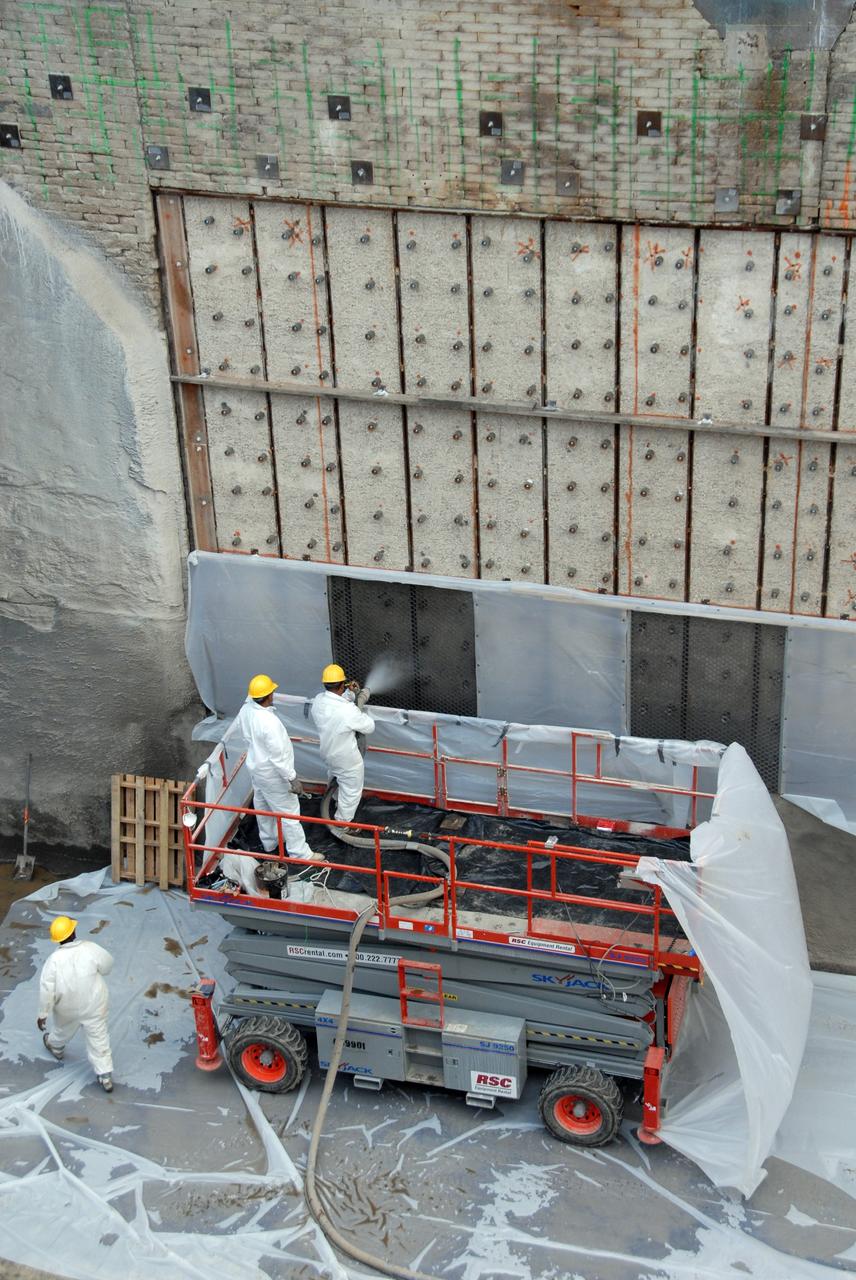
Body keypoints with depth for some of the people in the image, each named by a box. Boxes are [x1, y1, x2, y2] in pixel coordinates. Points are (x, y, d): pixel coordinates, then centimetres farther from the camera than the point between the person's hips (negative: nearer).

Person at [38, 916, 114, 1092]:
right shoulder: (91, 949, -23)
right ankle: (105, 1077, 19)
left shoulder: (54, 959, -24)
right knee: (99, 1039, 13)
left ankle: (56, 1047, 62)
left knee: (63, 1030, 32)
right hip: (94, 1005, -1)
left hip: (67, 1009, 1)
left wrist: (43, 1013, -6)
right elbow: (107, 965, -5)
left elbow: (47, 989, -18)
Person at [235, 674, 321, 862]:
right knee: (288, 813, 6)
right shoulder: (269, 722, -36)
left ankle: (269, 842, 46)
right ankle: (300, 853, 18)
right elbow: (279, 756, -30)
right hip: (272, 774, -9)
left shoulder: (245, 711, -11)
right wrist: (293, 779, -22)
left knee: (262, 806, 26)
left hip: (255, 767, 9)